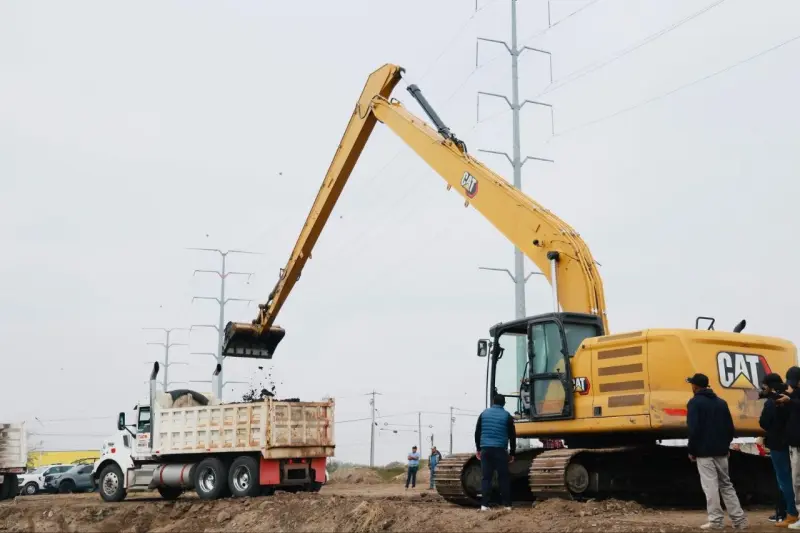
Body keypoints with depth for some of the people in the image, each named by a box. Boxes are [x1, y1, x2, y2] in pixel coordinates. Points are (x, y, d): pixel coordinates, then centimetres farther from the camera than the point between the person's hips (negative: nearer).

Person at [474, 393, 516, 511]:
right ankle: (507, 504, 4)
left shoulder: (484, 413, 10)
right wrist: (512, 453, 11)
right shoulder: (507, 415, 3)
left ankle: (484, 504, -6)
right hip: (500, 449, -2)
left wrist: (478, 449, 19)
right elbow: (512, 435, 5)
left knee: (486, 477, 2)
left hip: (486, 449, 2)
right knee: (503, 477, 5)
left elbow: (477, 433, 12)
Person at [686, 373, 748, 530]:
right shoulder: (721, 402, 13)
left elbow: (694, 429, -14)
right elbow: (730, 427, 12)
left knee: (710, 486, -6)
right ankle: (739, 518, 9)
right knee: (726, 485, 13)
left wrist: (692, 450, -7)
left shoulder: (695, 402, -7)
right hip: (720, 451, 7)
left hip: (704, 452, -6)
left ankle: (715, 520, -8)